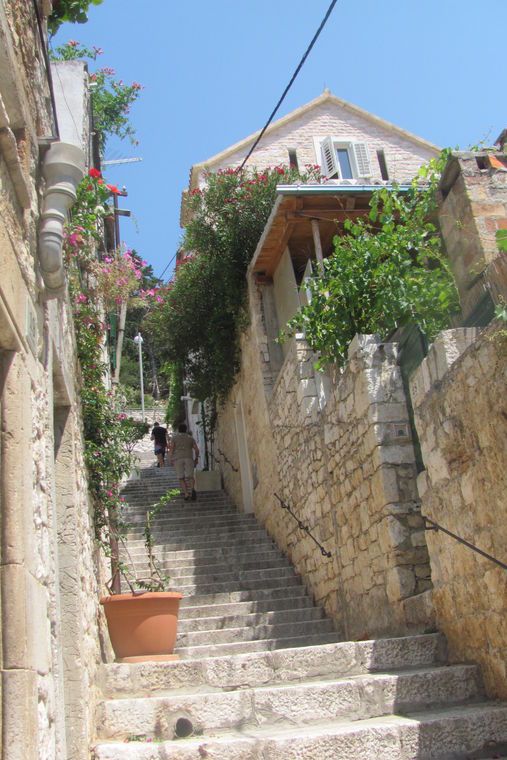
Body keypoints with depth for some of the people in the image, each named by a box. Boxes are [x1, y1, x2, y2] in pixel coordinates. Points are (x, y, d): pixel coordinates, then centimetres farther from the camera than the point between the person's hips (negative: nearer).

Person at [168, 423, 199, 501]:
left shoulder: (174, 437, 10)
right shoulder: (190, 437, 15)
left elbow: (171, 448, -3)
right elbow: (196, 449, 7)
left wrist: (170, 459, 1)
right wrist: (196, 458, 17)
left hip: (178, 459, 0)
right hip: (189, 458, 1)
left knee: (181, 478, 8)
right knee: (190, 477, -2)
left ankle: (186, 494, -5)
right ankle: (191, 489, -30)